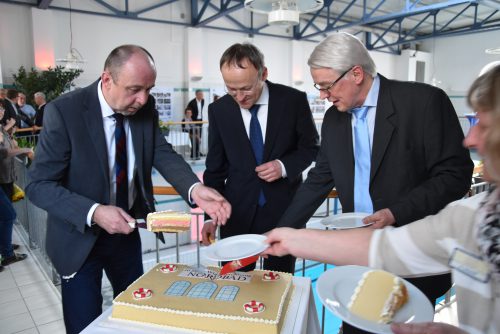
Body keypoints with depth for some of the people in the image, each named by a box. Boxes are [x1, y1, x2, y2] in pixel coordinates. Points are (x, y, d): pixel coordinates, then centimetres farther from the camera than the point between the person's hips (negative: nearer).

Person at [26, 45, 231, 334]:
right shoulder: (64, 112, -22)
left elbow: (162, 153, -13)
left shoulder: (146, 107, -8)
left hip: (126, 228, 5)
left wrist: (195, 189, -33)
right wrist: (94, 213, -34)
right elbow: (39, 185, -20)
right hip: (80, 236, -4)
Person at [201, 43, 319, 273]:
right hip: (238, 211, 1)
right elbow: (215, 167, 3)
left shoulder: (294, 100, -8)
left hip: (284, 208, -1)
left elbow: (311, 147, 4)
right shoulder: (218, 110, -3)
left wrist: (284, 166, -15)